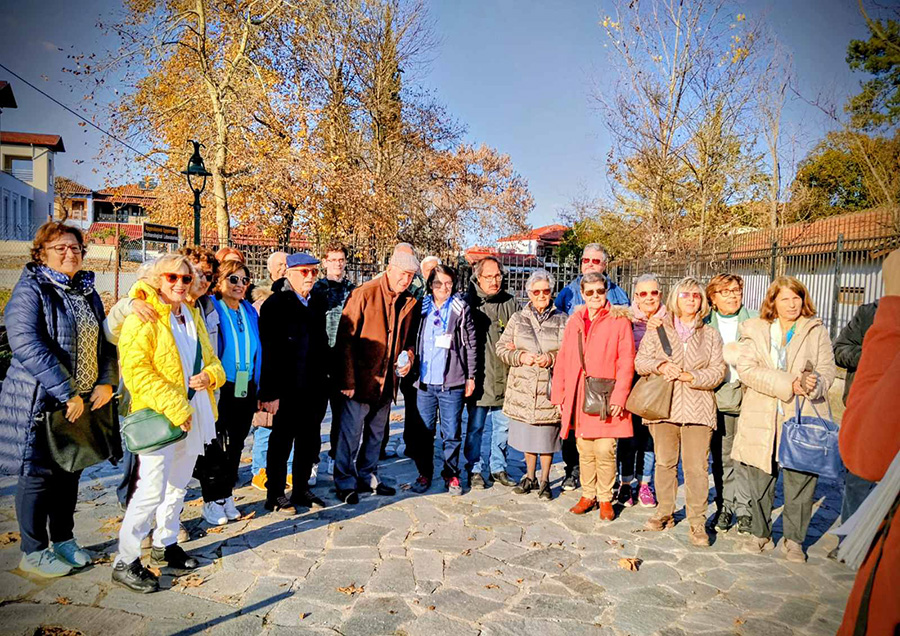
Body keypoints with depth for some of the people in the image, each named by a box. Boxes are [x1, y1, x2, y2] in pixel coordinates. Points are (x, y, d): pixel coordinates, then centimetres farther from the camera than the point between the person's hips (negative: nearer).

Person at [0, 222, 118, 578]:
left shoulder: (87, 293, 11)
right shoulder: (30, 291, -11)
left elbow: (105, 340, 13)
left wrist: (106, 382, -4)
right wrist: (67, 393, -24)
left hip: (82, 402, 7)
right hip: (40, 403, -6)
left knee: (70, 472, 16)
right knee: (38, 475, 4)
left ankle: (64, 540, 32)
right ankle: (33, 553, 20)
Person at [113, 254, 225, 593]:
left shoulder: (192, 315, 13)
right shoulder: (142, 317, -11)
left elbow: (211, 359, 18)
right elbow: (136, 371, -20)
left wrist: (209, 375, -6)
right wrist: (174, 408, -23)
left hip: (193, 416, 8)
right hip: (157, 416, -7)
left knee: (178, 486, 18)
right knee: (152, 491, -9)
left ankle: (164, 544, 36)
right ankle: (125, 562, 7)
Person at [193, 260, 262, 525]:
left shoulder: (250, 312, 9)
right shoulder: (211, 309, -9)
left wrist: (257, 387, 11)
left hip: (245, 391, 6)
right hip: (219, 391, -5)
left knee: (235, 446, 13)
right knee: (216, 447, 3)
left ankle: (226, 497, 26)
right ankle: (211, 501, 17)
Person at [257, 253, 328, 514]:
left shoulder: (315, 306, 13)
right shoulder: (276, 304, -9)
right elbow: (269, 352, -15)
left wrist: (321, 383, 12)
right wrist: (271, 392, -19)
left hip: (311, 389, 7)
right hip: (287, 390, -7)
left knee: (309, 442, 14)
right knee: (281, 442, 5)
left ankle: (301, 490, 29)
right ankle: (275, 495, 20)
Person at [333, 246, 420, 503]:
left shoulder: (409, 302, 6)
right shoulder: (364, 294, -13)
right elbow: (345, 339, -14)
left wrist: (408, 356, -1)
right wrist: (348, 380, -17)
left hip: (387, 381, 6)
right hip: (360, 380, -6)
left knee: (376, 433, 18)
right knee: (351, 433, 3)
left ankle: (367, 477, 33)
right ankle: (345, 482, 18)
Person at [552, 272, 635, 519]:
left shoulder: (619, 321, 0)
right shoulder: (575, 321, 12)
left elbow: (626, 362, -4)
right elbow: (562, 359, 13)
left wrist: (619, 396, -12)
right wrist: (559, 394, 9)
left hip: (605, 396, -3)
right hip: (579, 396, 4)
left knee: (605, 450, -3)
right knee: (585, 450, 10)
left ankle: (605, 498, 15)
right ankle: (588, 495, 25)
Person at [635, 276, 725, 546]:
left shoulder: (711, 335, 10)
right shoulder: (658, 330, 8)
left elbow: (717, 372, 2)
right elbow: (640, 361, 4)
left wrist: (690, 376, -13)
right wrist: (660, 365, -15)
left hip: (697, 409, -1)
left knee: (696, 467, -3)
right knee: (664, 463, 10)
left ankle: (697, 522, 7)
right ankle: (665, 513, 24)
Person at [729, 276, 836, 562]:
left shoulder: (817, 330, 9)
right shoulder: (754, 329, 5)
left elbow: (829, 369, 5)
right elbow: (746, 368, -7)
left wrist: (815, 382, -18)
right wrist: (788, 384, -16)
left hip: (802, 418, 0)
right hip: (761, 419, 0)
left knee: (800, 480, 0)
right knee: (759, 480, 9)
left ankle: (793, 539, 18)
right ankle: (760, 533, 26)